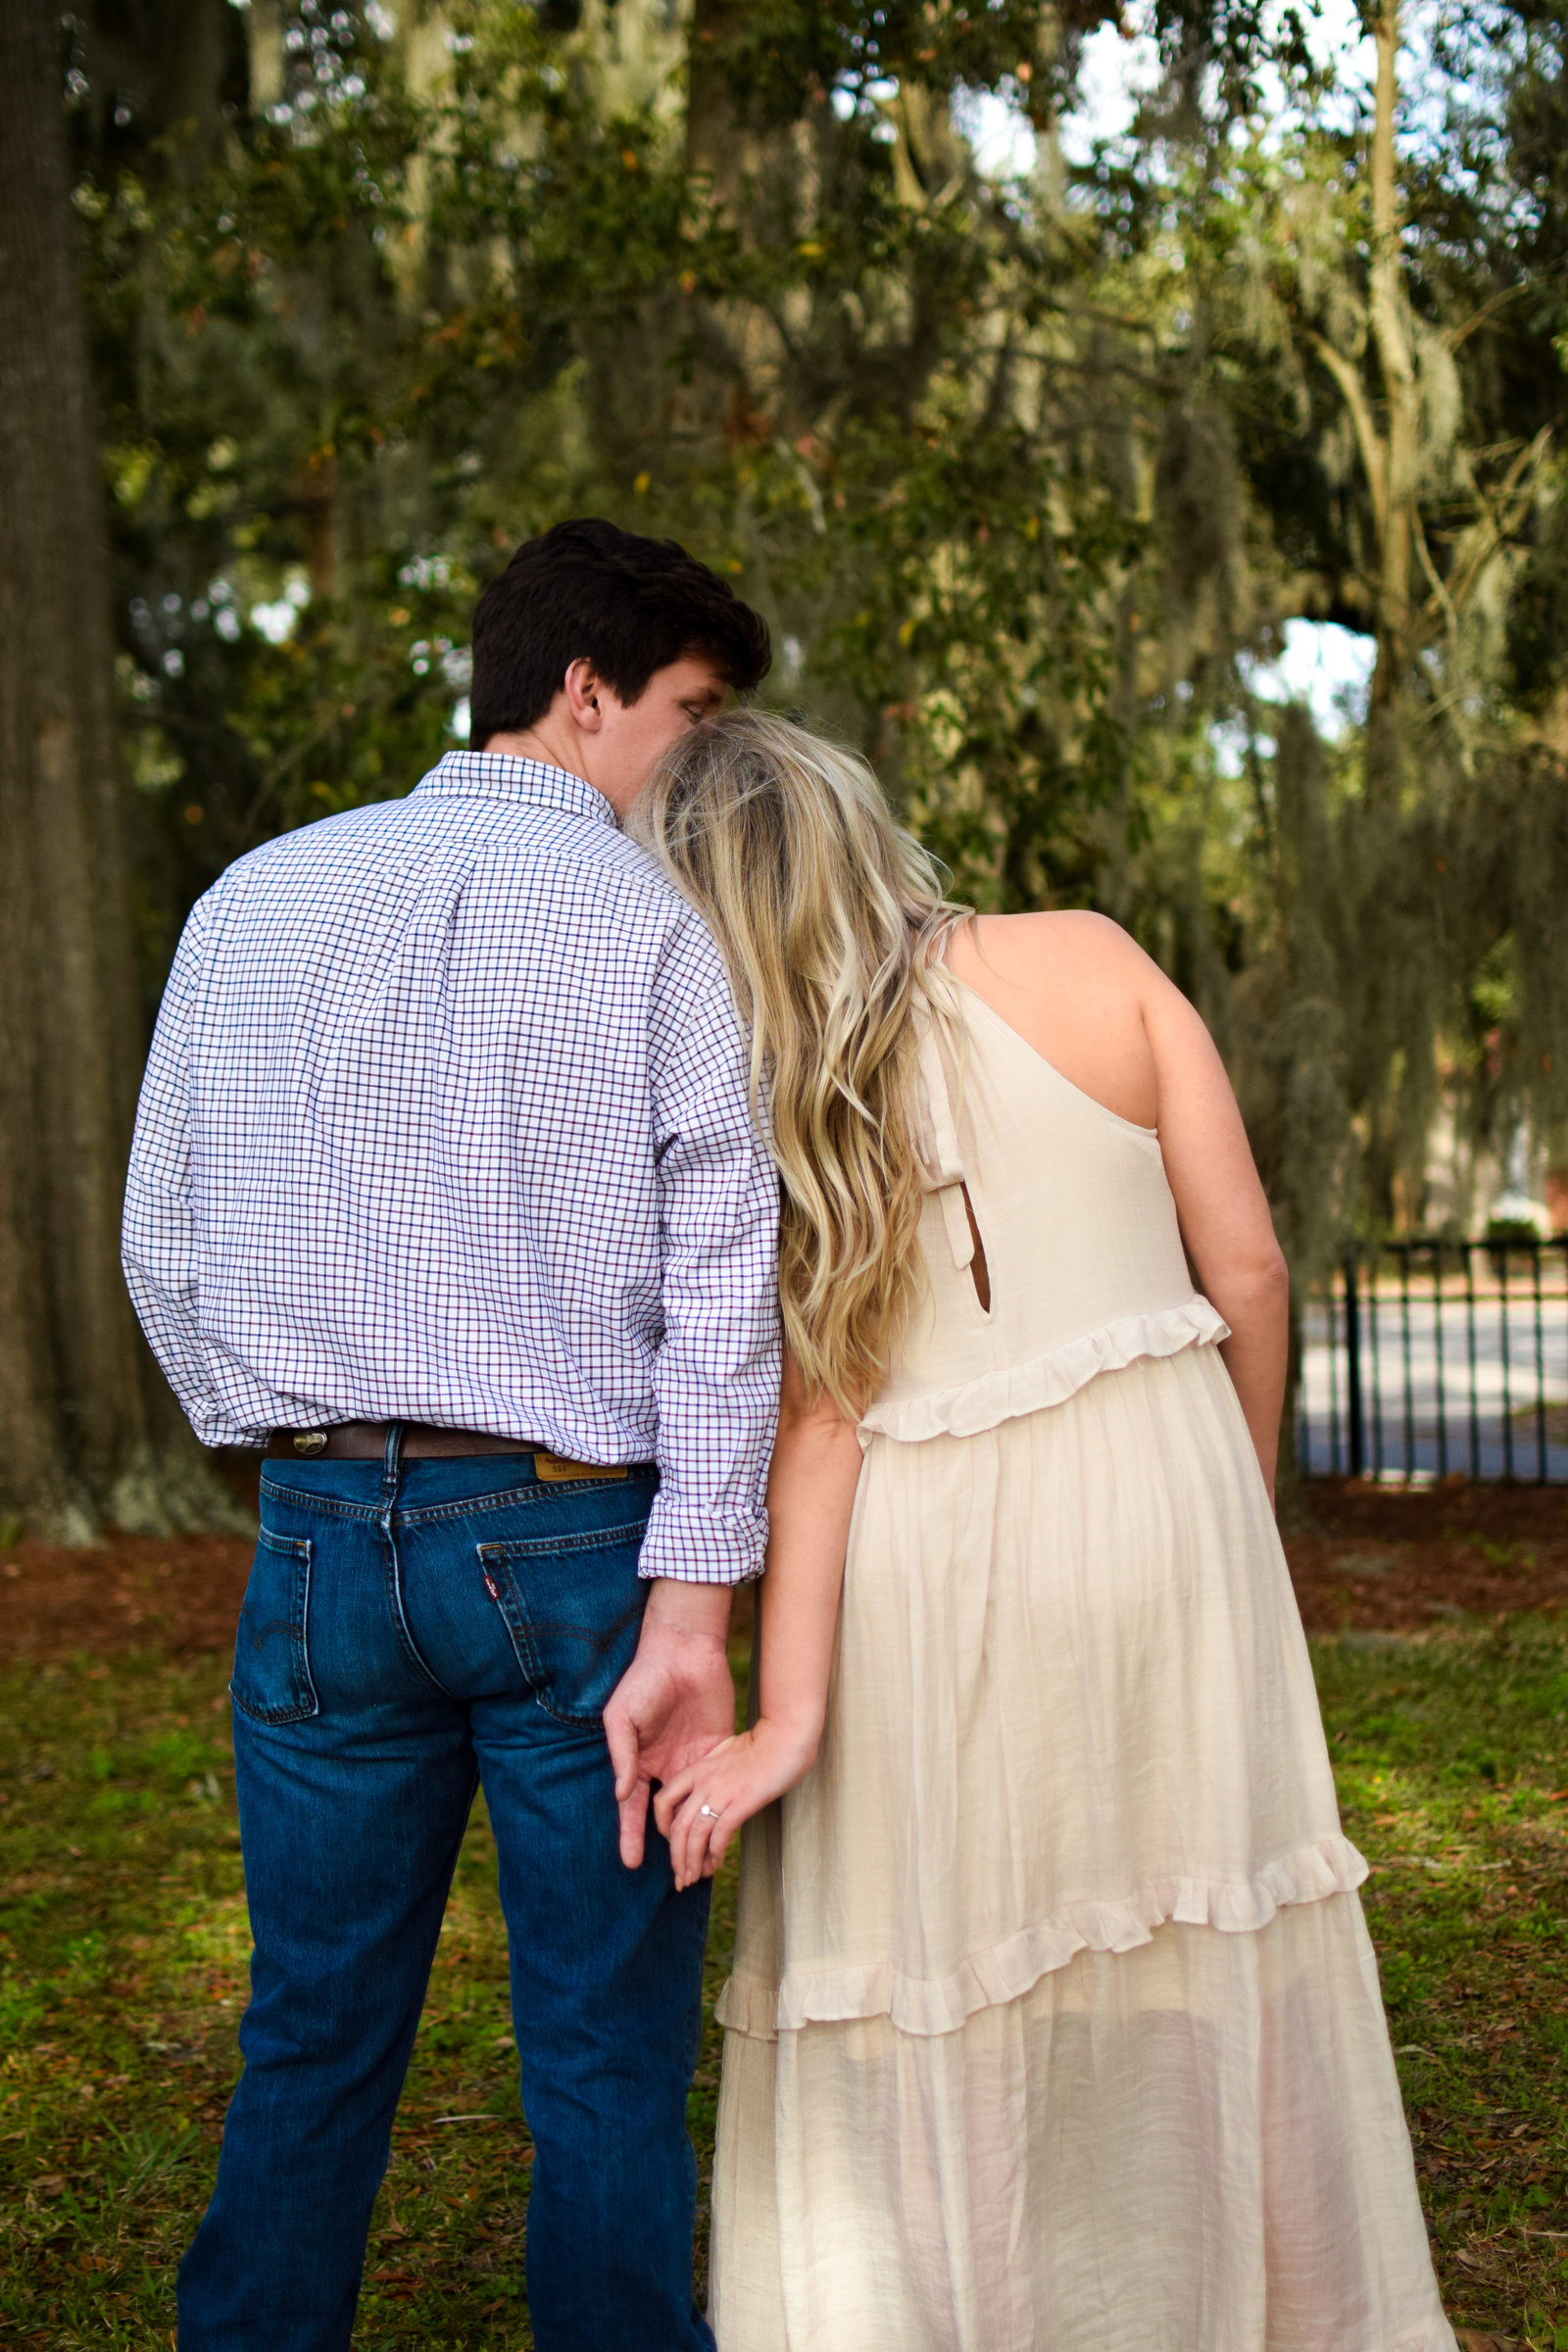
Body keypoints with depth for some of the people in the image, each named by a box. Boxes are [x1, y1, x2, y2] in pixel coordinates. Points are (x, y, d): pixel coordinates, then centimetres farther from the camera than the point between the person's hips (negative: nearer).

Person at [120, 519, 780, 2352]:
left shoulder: (253, 901, 8)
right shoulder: (657, 925, -4)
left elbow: (161, 1246, 12)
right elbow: (721, 1288, -12)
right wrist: (691, 1603, -12)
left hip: (319, 1530, 4)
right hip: (573, 1536, -3)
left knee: (310, 2040, 15)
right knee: (610, 2064, 7)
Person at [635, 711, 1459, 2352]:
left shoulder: (741, 1106, -5)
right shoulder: (1088, 966, -2)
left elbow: (816, 1418, -10)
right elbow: (1248, 1269, -1)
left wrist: (789, 1718, -8)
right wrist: (1242, 1505, 13)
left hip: (930, 1561, -2)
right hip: (1156, 1490, 2)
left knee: (925, 1997, 10)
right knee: (1209, 1960, 16)